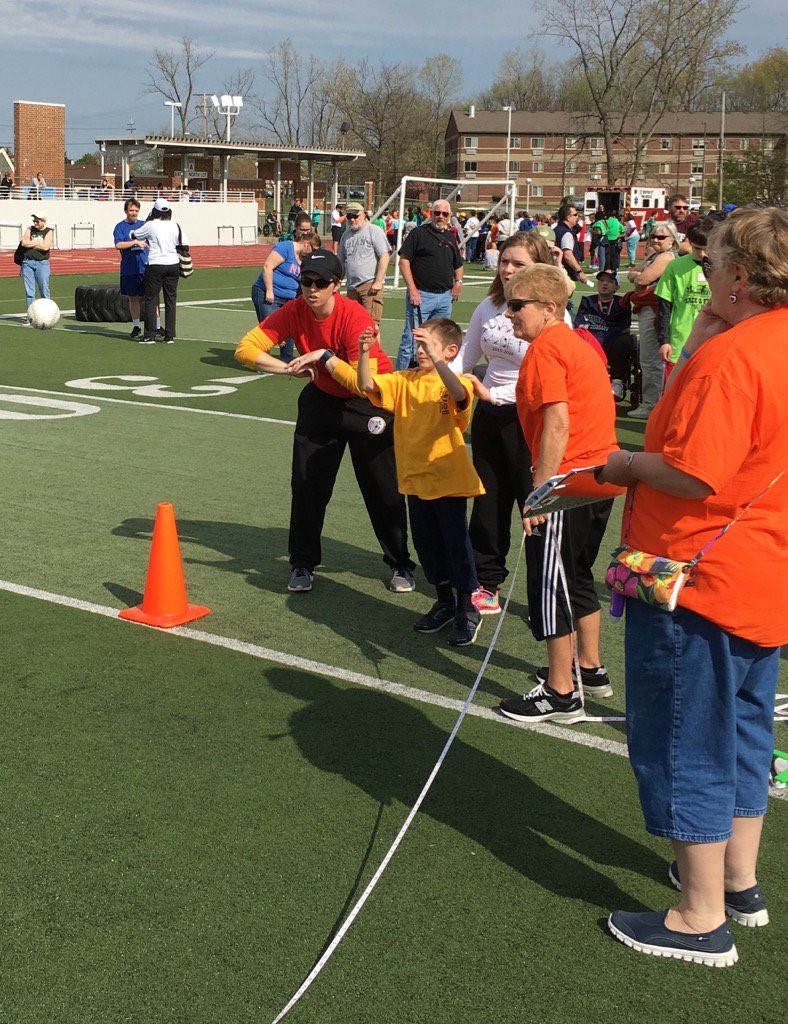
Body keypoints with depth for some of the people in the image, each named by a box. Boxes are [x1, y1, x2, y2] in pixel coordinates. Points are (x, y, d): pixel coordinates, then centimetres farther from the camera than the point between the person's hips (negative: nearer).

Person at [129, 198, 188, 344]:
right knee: (170, 300, 8)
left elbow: (133, 236, 7)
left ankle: (150, 336, 1)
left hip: (155, 265, -3)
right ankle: (169, 336, 9)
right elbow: (185, 247, 2)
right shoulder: (175, 226, 3)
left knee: (151, 300, 4)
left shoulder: (150, 225, -6)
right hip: (173, 265, 4)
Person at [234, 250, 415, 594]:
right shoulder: (294, 312, -16)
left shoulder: (355, 317, -28)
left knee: (383, 488, 0)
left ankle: (400, 565, 17)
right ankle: (303, 564, 18)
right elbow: (245, 348, -19)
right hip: (322, 399, 4)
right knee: (307, 484, 3)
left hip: (369, 401, -4)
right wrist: (289, 369, -29)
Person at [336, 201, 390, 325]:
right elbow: (341, 262, 24)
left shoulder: (374, 231, -2)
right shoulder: (346, 235, 18)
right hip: (351, 287, 7)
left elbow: (384, 257, -9)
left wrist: (378, 281, -15)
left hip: (371, 284, -7)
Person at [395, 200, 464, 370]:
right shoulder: (419, 233, -2)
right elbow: (404, 260, -7)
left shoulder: (450, 237, 16)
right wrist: (412, 289, -13)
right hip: (421, 294, -6)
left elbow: (458, 265, 27)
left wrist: (458, 282, 7)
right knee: (411, 339, -8)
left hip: (445, 297, 6)